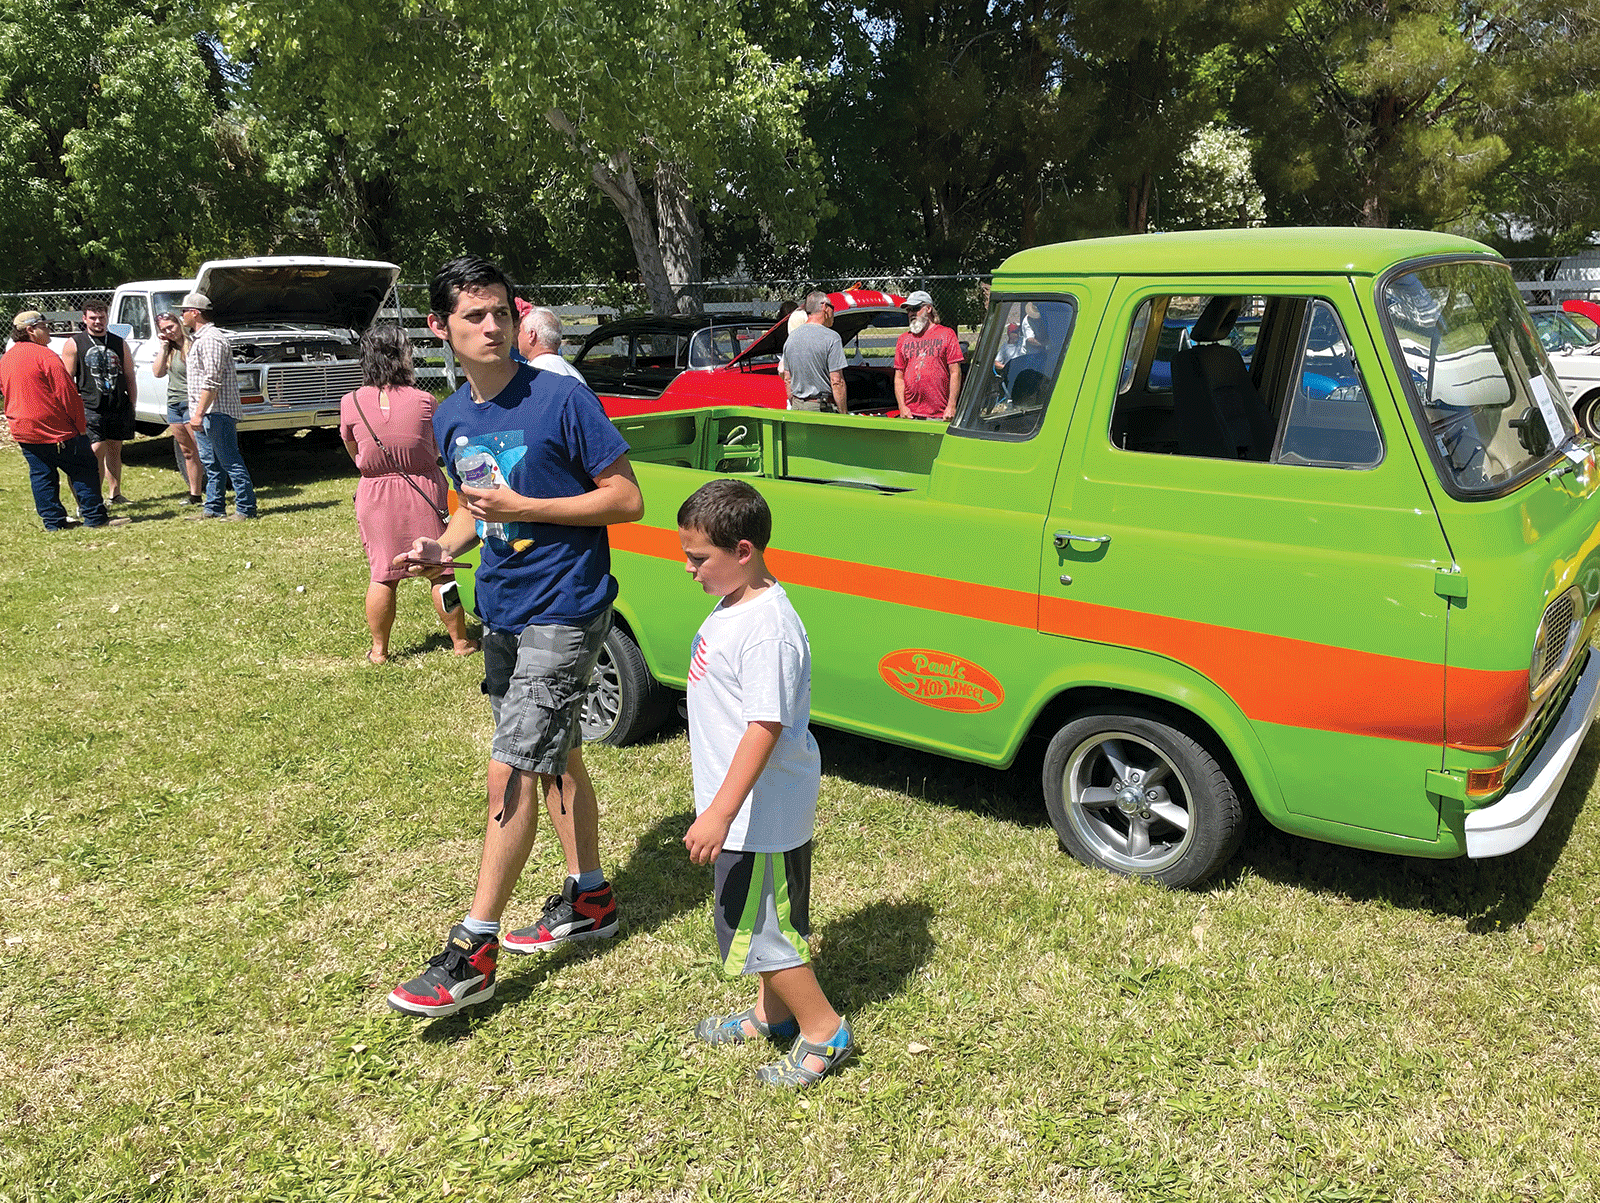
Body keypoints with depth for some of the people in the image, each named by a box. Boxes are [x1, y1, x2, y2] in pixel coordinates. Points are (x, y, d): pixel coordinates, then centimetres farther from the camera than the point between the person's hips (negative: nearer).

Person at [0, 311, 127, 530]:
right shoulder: (44, 355, -14)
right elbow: (67, 394, -16)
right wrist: (81, 425, -10)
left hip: (22, 431, 8)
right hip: (55, 429, -8)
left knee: (41, 475, 11)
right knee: (84, 470, 0)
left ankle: (53, 521, 11)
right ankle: (95, 516, -2)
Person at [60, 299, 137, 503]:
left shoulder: (119, 343, 13)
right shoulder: (74, 344, 3)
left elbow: (130, 377, 16)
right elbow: (67, 379, 2)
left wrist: (132, 405, 10)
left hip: (119, 407, 4)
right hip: (90, 408, -4)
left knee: (115, 450, 10)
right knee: (96, 450, -11)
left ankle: (115, 493, 20)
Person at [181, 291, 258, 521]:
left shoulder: (211, 339, -14)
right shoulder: (198, 339, 20)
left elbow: (212, 381, -21)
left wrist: (199, 413, -23)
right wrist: (196, 413, 21)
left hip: (217, 412, -11)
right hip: (204, 414, 11)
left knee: (230, 461, -8)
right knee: (211, 463, 13)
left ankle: (246, 508, -5)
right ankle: (214, 508, 18)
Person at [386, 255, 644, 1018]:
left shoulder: (561, 399, -15)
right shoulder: (450, 419, 6)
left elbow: (627, 500, -14)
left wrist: (523, 508, -21)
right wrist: (444, 545, -2)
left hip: (563, 611, -7)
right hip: (502, 611, 8)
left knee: (511, 775, -7)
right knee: (555, 759, 18)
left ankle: (474, 952, 3)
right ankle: (589, 899, 34)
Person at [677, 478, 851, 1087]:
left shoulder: (768, 629, -27)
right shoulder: (735, 606, 6)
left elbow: (766, 726, -29)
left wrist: (720, 813, -30)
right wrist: (720, 808, 25)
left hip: (762, 813, -10)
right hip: (752, 808, 10)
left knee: (755, 926, 3)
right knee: (758, 918, 23)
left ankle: (824, 1031, 19)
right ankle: (773, 1012, 42)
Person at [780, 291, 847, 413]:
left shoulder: (791, 337, 10)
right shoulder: (831, 338, -10)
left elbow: (787, 380, 14)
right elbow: (837, 382, -14)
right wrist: (844, 414, -9)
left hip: (797, 408, 7)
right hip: (823, 408, -6)